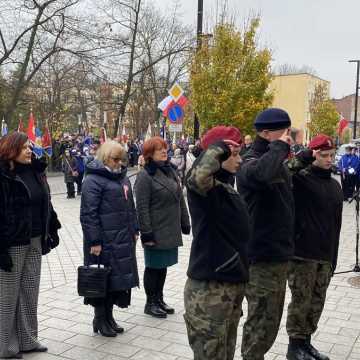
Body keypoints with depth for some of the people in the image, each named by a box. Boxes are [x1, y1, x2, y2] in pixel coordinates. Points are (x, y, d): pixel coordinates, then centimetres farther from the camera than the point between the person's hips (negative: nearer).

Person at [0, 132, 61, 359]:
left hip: (35, 242, 7)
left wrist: (52, 229, 12)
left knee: (31, 292, 14)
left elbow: (46, 203, 16)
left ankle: (28, 340, 27)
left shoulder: (35, 171, 8)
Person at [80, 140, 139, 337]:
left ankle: (109, 316, 28)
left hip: (123, 238, 8)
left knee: (119, 276, 13)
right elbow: (88, 213, -16)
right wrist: (94, 241, -19)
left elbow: (130, 205, 21)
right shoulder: (93, 180, -12)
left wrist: (134, 230, 17)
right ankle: (100, 320, 18)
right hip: (104, 240, -8)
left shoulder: (122, 176, 14)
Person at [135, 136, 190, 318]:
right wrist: (146, 233, -18)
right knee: (153, 266, 5)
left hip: (171, 231, 7)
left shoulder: (170, 171, 11)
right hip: (156, 232, -7)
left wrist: (185, 223, 12)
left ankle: (159, 299, 30)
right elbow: (142, 207, -16)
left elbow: (180, 199, 15)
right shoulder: (145, 176, -12)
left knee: (163, 265, 16)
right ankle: (150, 303, 19)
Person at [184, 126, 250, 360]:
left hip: (233, 284, 9)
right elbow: (197, 176, -42)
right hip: (209, 288, -9)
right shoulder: (205, 186, -15)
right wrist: (219, 148, -25)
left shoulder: (228, 187, 12)